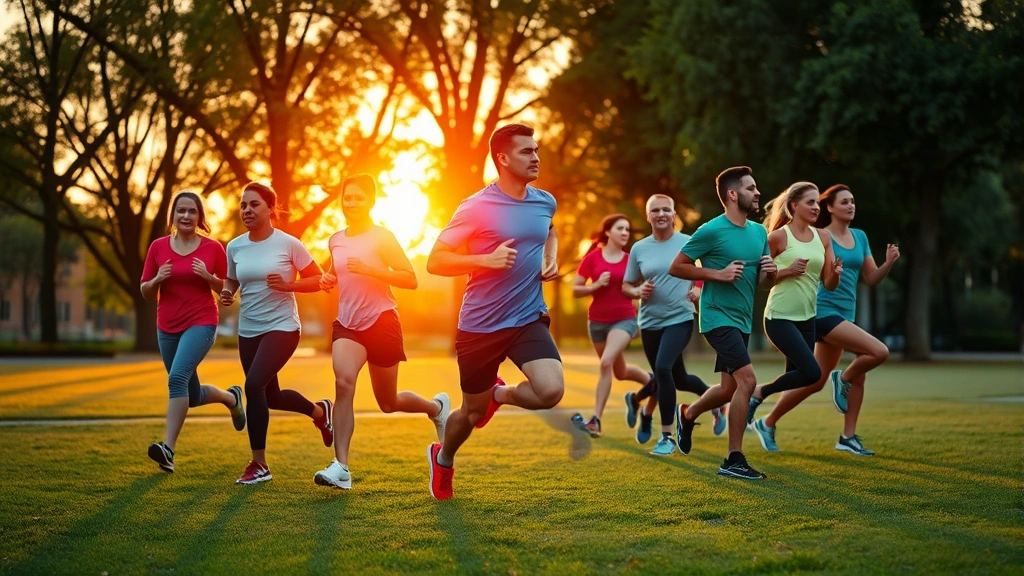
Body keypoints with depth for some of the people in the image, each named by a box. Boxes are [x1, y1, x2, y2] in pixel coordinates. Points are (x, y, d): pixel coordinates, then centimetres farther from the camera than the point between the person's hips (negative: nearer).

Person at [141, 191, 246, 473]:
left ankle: (169, 449, -27)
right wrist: (157, 280, -13)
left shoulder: (213, 248, -2)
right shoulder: (158, 247, 3)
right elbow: (146, 293, 8)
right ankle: (231, 397, 45)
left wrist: (208, 277, -13)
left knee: (177, 377, -27)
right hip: (167, 328, 4)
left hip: (201, 324, -4)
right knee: (191, 396, 13)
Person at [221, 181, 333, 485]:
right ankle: (319, 411, 46)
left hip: (281, 327, -6)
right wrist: (226, 293, -4)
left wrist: (288, 284, -19)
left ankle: (259, 464, -12)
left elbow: (318, 280, -3)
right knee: (271, 397, 14)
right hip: (248, 331, 6)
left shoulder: (289, 244, -9)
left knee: (254, 385, -23)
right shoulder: (235, 247, 3)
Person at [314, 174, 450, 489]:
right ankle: (341, 467, -26)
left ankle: (437, 407, 42)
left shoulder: (382, 236, -6)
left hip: (381, 322, -4)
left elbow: (411, 279, -11)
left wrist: (372, 270, -23)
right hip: (347, 324, 4)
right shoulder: (335, 241, 9)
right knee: (343, 383, -24)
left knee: (388, 402, 9)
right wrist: (328, 280, 4)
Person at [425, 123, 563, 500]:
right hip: (480, 326, -3)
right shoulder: (476, 208, -13)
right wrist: (486, 259, -23)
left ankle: (501, 394, 14)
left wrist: (550, 261, 8)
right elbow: (435, 262, -10)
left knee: (551, 391, -21)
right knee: (474, 412, 9)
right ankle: (443, 458, 44)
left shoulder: (545, 202, 3)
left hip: (529, 319, 3)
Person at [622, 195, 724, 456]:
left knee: (663, 368, -24)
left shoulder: (688, 243, -5)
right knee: (678, 379, 13)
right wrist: (638, 291, -11)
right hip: (650, 322, 4)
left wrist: (699, 291, -14)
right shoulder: (639, 248, 3)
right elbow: (626, 286, 11)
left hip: (680, 319, -4)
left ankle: (667, 436, -14)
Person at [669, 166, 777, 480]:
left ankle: (687, 414, 45)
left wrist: (770, 272, -6)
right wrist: (718, 273, -18)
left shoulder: (759, 232, 11)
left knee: (730, 387, 16)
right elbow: (676, 267, -9)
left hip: (742, 320, 8)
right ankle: (734, 460, -13)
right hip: (718, 316, -8)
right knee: (747, 380, -19)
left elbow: (763, 282, 18)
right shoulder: (711, 231, -12)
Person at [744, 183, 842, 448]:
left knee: (797, 376, 9)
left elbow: (829, 285, 8)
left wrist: (836, 272, -13)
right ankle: (759, 393, 2)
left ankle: (766, 424, 29)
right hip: (780, 317, -7)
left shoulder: (822, 237, 7)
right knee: (812, 373, -19)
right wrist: (788, 270, -21)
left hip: (807, 319, 7)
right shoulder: (778, 236, -10)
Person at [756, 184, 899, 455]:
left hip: (845, 315, 8)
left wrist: (888, 263, -4)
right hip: (824, 311, -8)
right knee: (879, 352, -21)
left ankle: (769, 423, 20)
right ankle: (843, 379, 6)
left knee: (816, 382, 9)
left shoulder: (860, 237, 13)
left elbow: (871, 278, 14)